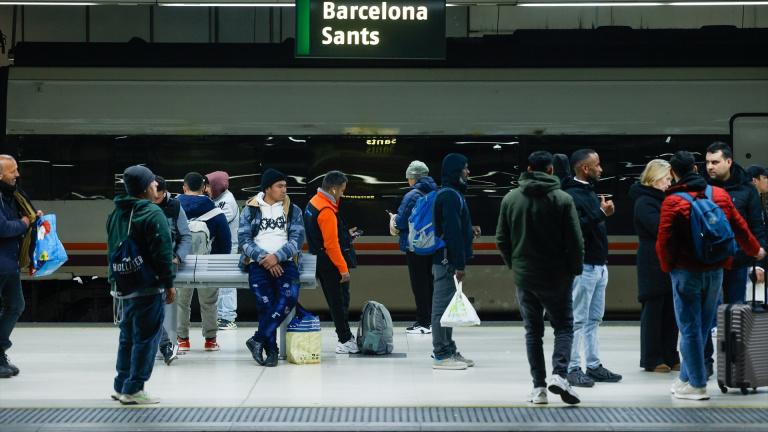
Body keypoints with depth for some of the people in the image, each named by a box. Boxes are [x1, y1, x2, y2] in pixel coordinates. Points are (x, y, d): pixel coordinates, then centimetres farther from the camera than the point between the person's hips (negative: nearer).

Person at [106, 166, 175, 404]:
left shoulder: (116, 214, 12)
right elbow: (163, 252, -17)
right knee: (146, 338, -2)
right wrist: (168, 284, -12)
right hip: (148, 286, -9)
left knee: (128, 336, 17)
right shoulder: (152, 214, -15)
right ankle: (134, 389, -1)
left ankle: (122, 386, 22)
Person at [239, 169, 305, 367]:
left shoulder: (293, 211, 14)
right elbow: (244, 239, 3)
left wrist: (277, 256, -13)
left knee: (289, 296, -27)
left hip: (285, 262, 1)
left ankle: (258, 339, -20)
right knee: (265, 302, -23)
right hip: (258, 263, -1)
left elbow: (297, 239, 3)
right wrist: (264, 257, -12)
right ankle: (271, 350, -13)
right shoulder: (250, 210, 11)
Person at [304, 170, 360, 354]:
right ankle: (345, 341, 1)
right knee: (340, 300, -3)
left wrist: (345, 234, 19)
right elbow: (331, 244, -24)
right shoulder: (327, 211, -22)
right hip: (332, 263, -10)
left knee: (335, 300, 17)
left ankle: (344, 332, 26)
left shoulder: (313, 203, 9)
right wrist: (343, 268, -22)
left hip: (320, 262, 10)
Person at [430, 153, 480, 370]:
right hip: (447, 260, -11)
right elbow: (452, 232, -21)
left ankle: (448, 350, 23)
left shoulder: (453, 194, 16)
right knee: (443, 304, -6)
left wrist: (470, 230, 8)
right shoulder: (450, 196, -17)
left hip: (446, 260, 11)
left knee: (446, 304, 15)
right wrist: (459, 264, -21)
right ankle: (441, 355, -3)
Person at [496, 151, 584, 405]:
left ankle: (539, 387, 6)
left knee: (533, 331, 10)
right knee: (564, 326, 8)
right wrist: (575, 270, 6)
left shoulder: (510, 199, 2)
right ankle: (559, 374, -13)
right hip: (556, 278, -3)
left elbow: (501, 239, 6)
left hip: (523, 277, 3)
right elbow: (575, 241, -8)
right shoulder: (563, 200, -8)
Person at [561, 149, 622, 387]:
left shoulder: (589, 192, 17)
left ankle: (594, 366, 18)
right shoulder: (571, 195, -15)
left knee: (594, 319, 13)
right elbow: (577, 227, -26)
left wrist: (604, 212, 7)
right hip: (584, 267, -10)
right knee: (577, 320, -5)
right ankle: (573, 369, -2)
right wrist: (601, 213, -24)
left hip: (599, 266, 10)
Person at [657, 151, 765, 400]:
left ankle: (697, 385, 0)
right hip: (715, 271, 5)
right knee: (702, 327, 14)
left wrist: (667, 266, 7)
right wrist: (755, 250, 29)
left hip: (686, 273, -5)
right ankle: (686, 378, 22)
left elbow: (664, 241, -13)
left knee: (690, 328, 0)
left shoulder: (673, 202, -12)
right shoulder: (720, 195, 3)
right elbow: (739, 227, 11)